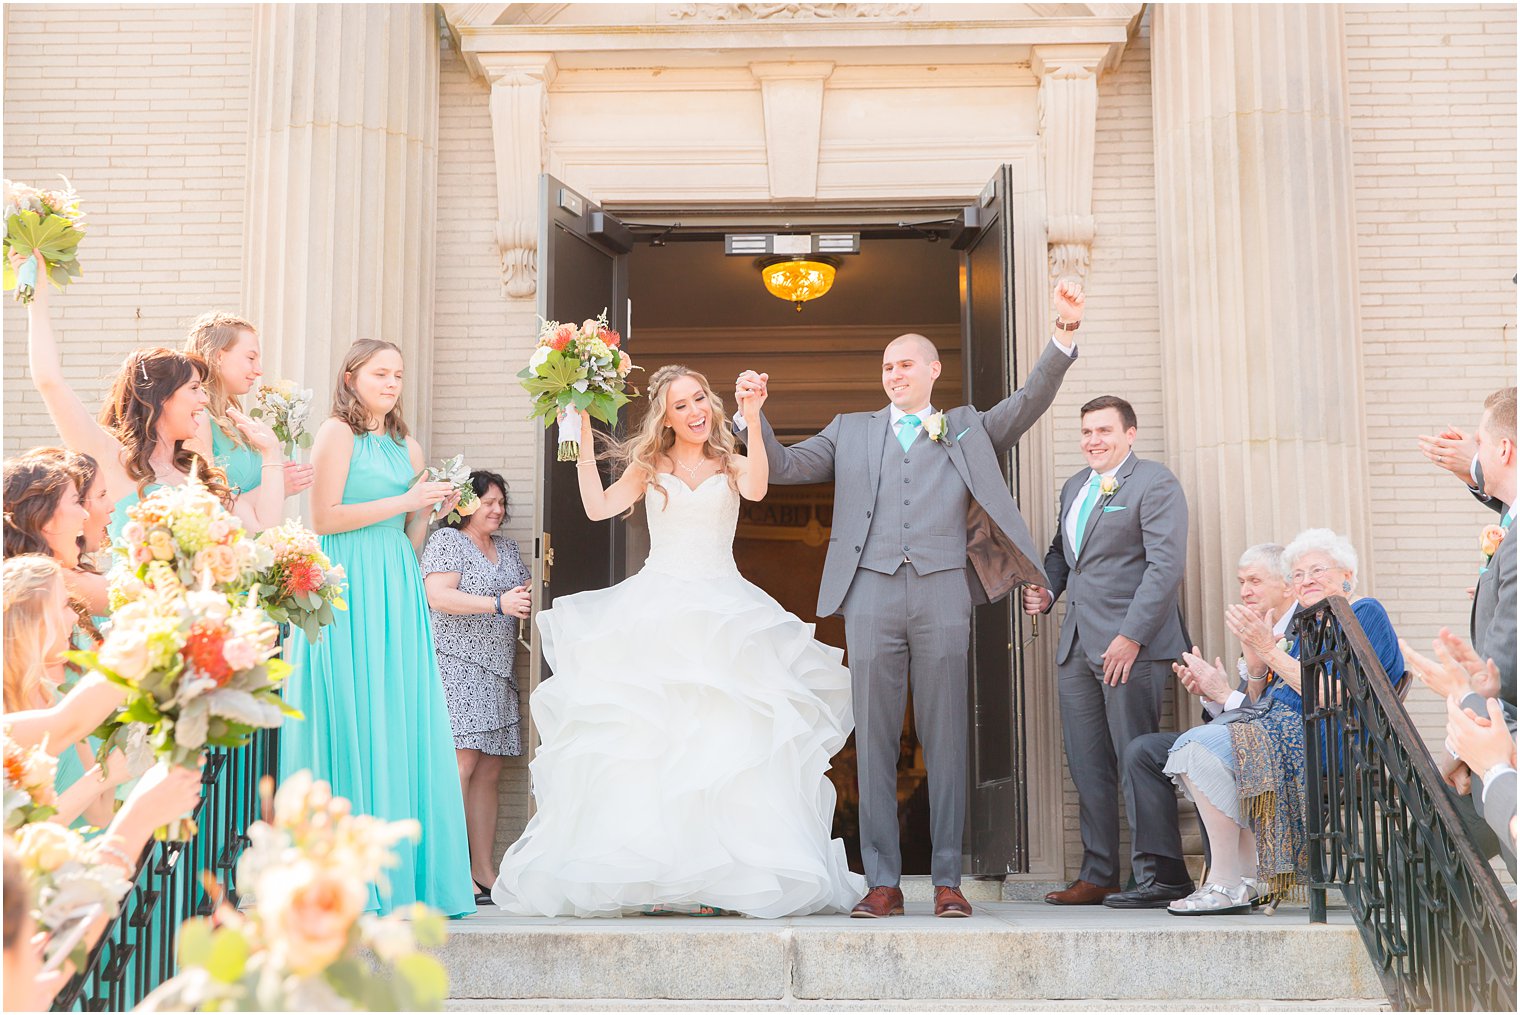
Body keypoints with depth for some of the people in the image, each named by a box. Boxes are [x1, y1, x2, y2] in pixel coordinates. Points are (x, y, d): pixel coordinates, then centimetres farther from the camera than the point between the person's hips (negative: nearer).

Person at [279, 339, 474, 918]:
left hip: (398, 592, 6)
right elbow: (324, 518, -11)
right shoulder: (337, 433, -2)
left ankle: (402, 873, 6)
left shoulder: (406, 447, 18)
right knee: (353, 723, -6)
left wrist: (431, 511, 1)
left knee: (402, 726, 2)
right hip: (347, 590, -6)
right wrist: (405, 501, -10)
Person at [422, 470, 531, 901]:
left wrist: (530, 598, 6)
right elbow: (438, 596, -13)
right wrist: (498, 604, -18)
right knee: (462, 762, -16)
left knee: (489, 771, 4)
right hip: (457, 666, -8)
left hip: (497, 672, 8)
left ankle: (484, 869, 6)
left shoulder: (507, 547, 23)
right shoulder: (447, 541, 0)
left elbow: (526, 593, 29)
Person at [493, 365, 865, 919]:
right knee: (650, 740, -8)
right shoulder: (650, 467, 13)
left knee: (723, 737, -9)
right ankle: (652, 875, -7)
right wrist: (583, 436, -1)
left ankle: (718, 875, -8)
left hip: (722, 614, 0)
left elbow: (756, 489, -12)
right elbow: (598, 507, 1)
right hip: (657, 610, 0)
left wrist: (753, 418, -20)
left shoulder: (731, 465, 11)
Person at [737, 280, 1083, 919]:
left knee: (945, 738, 0)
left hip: (942, 591, -1)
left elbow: (1030, 401, 10)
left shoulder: (968, 430, 20)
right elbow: (783, 467, 18)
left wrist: (1065, 334, -2)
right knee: (875, 739, 0)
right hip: (871, 592, 1)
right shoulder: (852, 432, 22)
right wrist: (754, 414, 2)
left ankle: (947, 880, 4)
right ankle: (883, 882, 4)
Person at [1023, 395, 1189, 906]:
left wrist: (1132, 636, -19)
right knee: (1087, 767, 8)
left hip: (1129, 644, -8)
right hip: (1077, 646, 8)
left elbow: (1166, 565, -13)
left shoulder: (1155, 484, -4)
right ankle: (1097, 876, 15)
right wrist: (1047, 589, 9)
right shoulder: (1074, 487, 20)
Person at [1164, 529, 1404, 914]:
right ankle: (1253, 880, -8)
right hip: (1288, 729, 10)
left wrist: (1269, 650, -16)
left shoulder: (1365, 614, -4)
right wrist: (1257, 660, -1)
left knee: (1201, 746, -22)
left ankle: (1227, 884, -20)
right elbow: (1263, 701, 18)